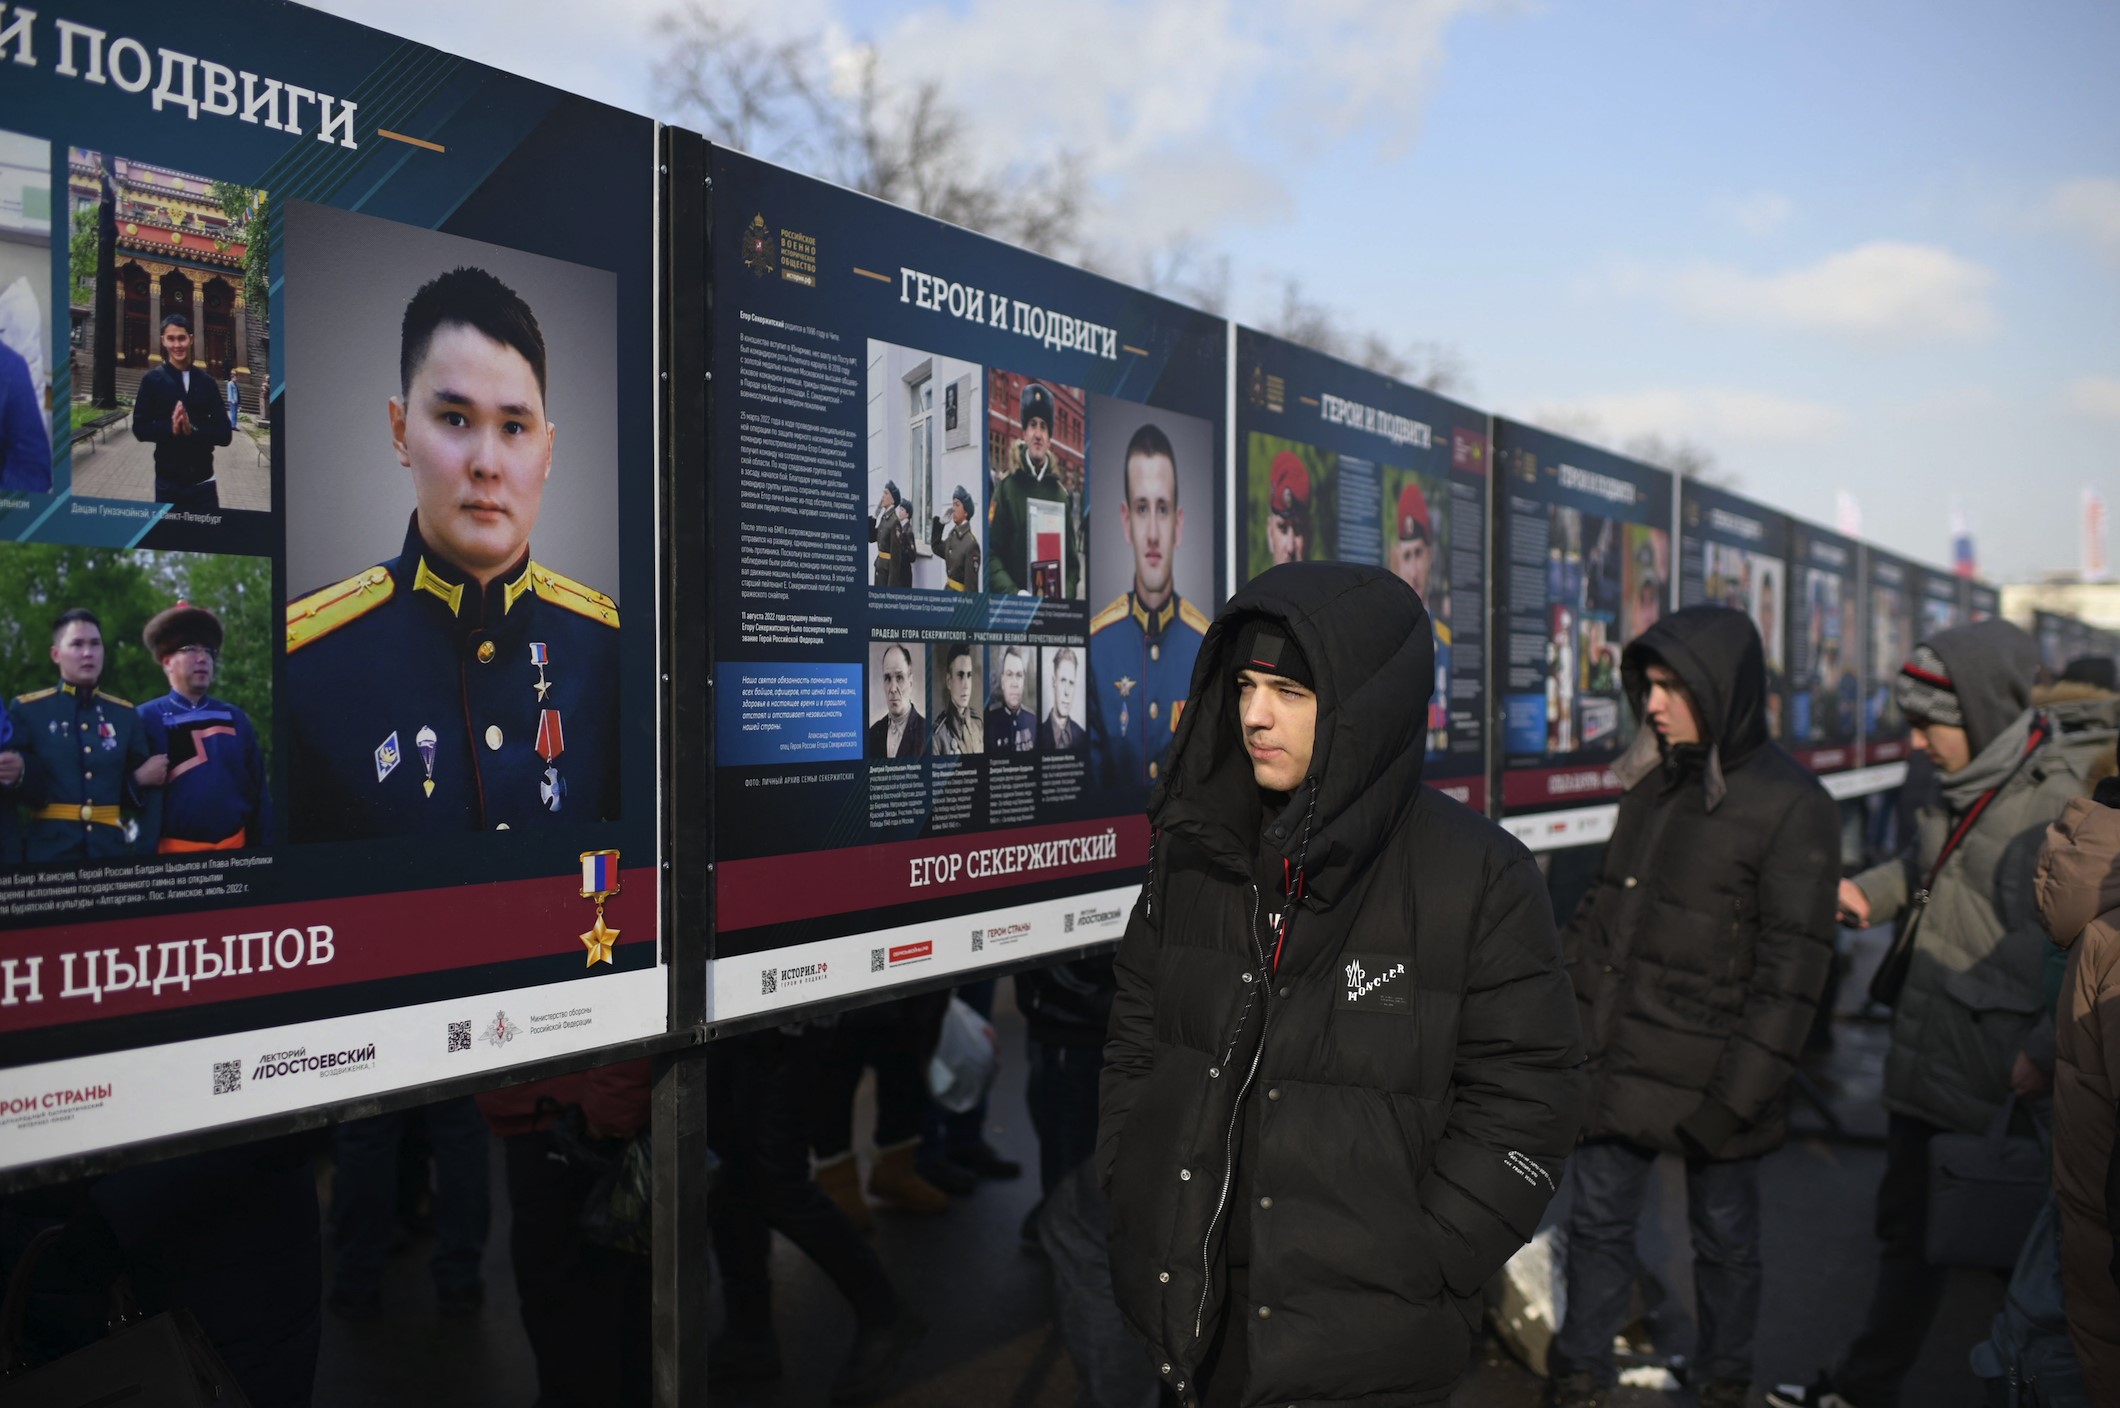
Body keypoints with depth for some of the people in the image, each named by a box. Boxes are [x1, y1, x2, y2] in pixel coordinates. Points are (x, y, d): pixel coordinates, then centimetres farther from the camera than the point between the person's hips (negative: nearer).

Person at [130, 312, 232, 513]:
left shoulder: (206, 382, 2)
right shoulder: (153, 380, -2)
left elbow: (225, 433, -2)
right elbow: (140, 428, -3)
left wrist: (193, 429, -19)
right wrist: (170, 428, -21)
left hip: (202, 481, 1)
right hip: (168, 482, -1)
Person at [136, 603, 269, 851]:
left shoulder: (236, 718, 8)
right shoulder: (146, 719, -3)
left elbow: (259, 790, 7)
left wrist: (263, 848, 4)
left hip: (236, 845, 4)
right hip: (175, 851, -4)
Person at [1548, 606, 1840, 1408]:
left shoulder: (1790, 806, -14)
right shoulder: (1653, 782, 6)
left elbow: (1792, 967, -16)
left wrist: (1742, 1094, -18)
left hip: (1706, 1079, -5)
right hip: (1614, 1062, 6)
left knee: (1724, 1237, 15)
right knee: (1597, 1222, 14)